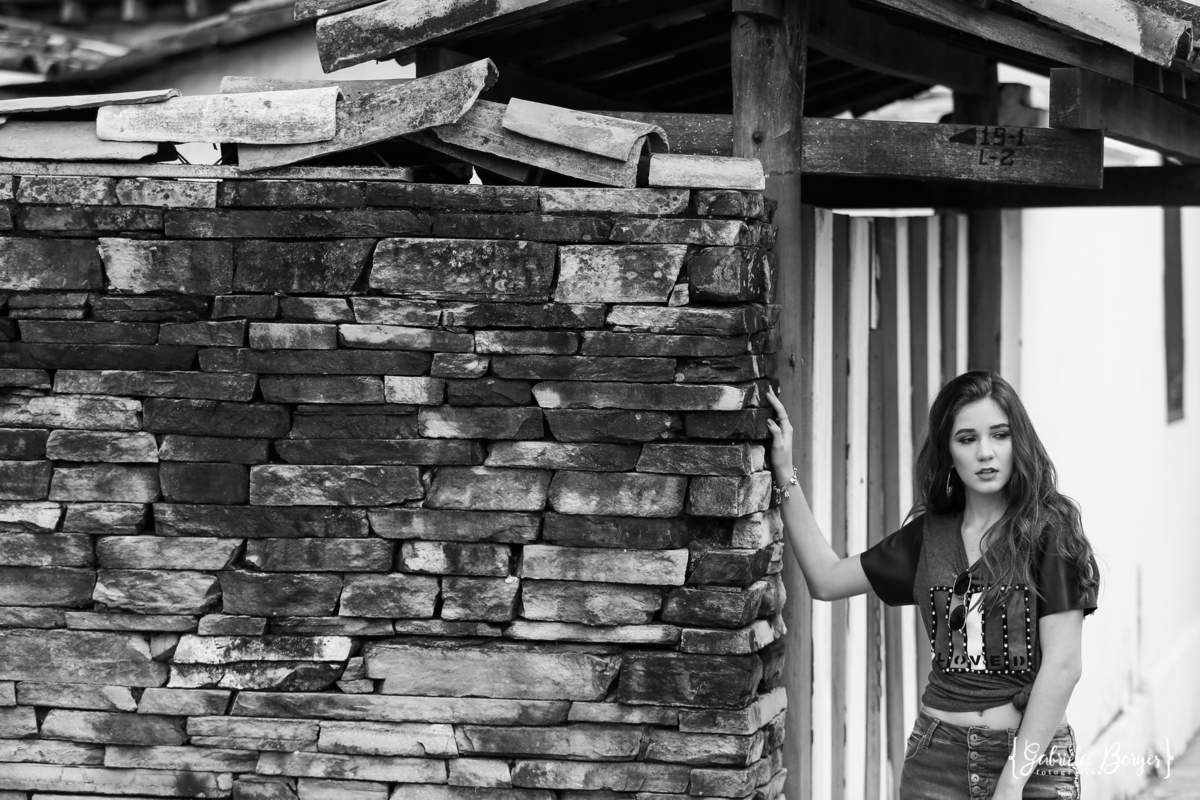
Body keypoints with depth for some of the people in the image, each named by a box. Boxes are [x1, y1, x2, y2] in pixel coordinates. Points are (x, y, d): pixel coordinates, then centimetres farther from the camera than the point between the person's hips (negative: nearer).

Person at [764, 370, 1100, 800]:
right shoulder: (930, 535, 9)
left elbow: (1063, 664, -11)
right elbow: (827, 579, 14)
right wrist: (784, 475, 12)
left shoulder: (1049, 530, -7)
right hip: (936, 756, 4)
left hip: (1034, 758, -4)